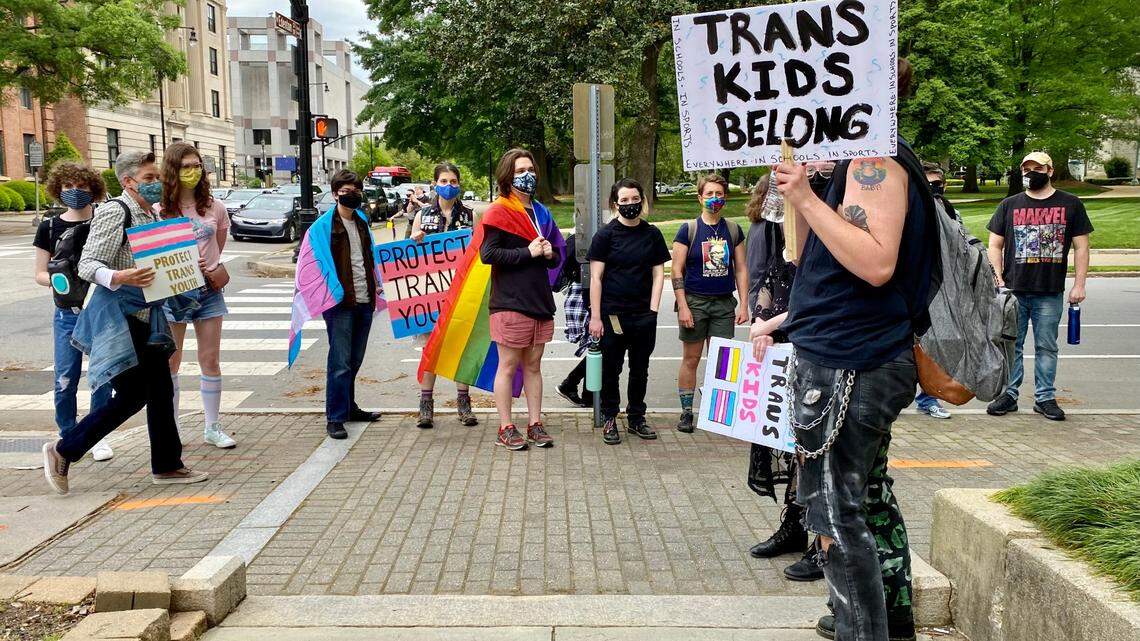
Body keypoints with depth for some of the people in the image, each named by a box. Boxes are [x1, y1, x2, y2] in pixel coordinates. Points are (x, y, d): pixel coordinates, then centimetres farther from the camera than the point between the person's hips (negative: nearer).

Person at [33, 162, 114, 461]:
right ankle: (68, 437, 17)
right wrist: (56, 279, -13)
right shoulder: (49, 227, 5)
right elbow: (40, 273, 8)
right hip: (67, 312, 1)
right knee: (65, 379, 0)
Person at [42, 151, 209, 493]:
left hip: (147, 316, 8)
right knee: (132, 395, -5)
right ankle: (62, 451, 11)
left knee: (160, 390, 9)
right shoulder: (114, 211, -13)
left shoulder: (153, 215, 13)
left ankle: (167, 465, 19)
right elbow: (87, 265, -17)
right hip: (118, 316, -8)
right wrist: (119, 278, -34)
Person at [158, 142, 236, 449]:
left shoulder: (215, 207, 4)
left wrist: (208, 266, 7)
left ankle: (212, 428, 16)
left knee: (210, 360, 5)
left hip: (208, 289, 2)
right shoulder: (158, 211, -4)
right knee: (170, 363, 5)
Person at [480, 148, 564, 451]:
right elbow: (488, 253, -16)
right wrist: (528, 252, -17)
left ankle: (535, 424, 19)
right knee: (508, 366, 0)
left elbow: (559, 253, 24)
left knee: (533, 365, 12)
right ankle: (505, 428, 8)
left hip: (540, 301, 7)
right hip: (510, 302, -7)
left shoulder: (541, 213, 17)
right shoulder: (498, 212, -5)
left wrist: (550, 254, 1)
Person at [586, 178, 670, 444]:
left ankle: (636, 418, 26)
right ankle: (609, 419, 18)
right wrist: (595, 317, -9)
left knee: (640, 369, 12)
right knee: (611, 369, 5)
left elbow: (658, 274, 7)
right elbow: (595, 277, -4)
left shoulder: (652, 234, 5)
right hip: (612, 314, -3)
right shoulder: (605, 235, -3)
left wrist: (653, 310, -3)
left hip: (644, 315, 3)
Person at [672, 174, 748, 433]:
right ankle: (686, 412, 13)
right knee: (691, 359, 4)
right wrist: (683, 307, -11)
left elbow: (741, 268, 10)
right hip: (695, 302, -3)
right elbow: (677, 270, -5)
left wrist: (743, 304, 3)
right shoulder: (689, 229, -3)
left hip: (724, 304, 3)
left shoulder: (733, 230, 7)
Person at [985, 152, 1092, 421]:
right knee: (1011, 345, 5)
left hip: (1050, 293, -1)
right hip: (1013, 291, 1)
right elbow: (995, 244, 9)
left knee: (1046, 347, 6)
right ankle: (1009, 394, 14)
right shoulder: (1010, 205, 8)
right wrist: (998, 279, -2)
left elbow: (1081, 246, 6)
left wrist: (1079, 285, -1)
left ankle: (1045, 397, 15)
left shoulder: (1070, 204, 6)